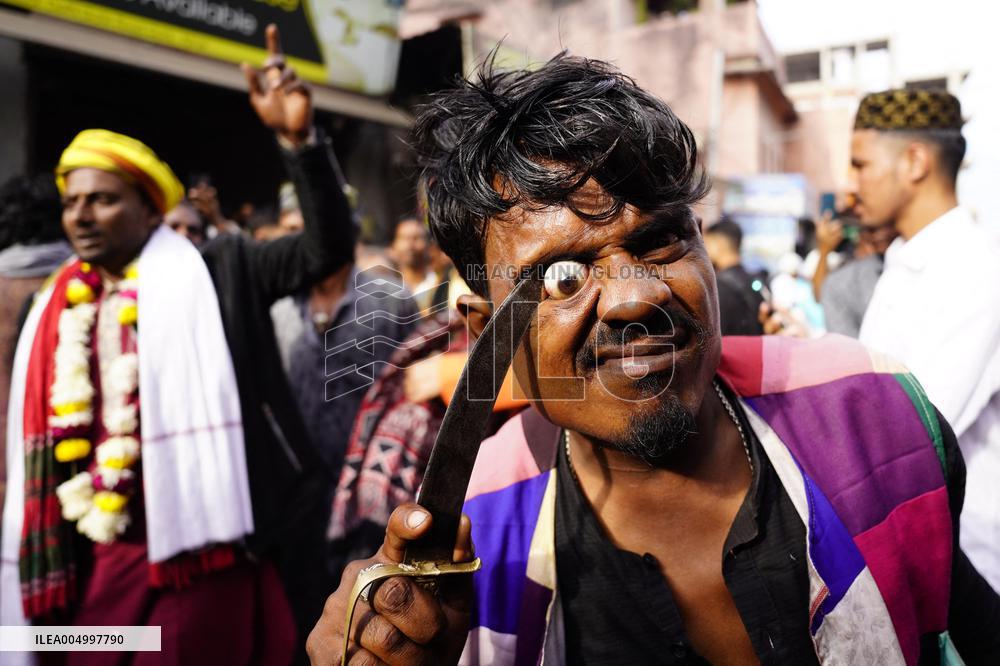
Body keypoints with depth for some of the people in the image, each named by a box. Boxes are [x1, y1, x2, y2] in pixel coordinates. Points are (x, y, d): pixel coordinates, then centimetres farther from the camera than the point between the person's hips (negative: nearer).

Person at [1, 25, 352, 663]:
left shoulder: (213, 273, -3)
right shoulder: (58, 312, 11)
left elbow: (329, 247, -12)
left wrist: (299, 137, -23)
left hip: (203, 551, -5)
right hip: (101, 561, 5)